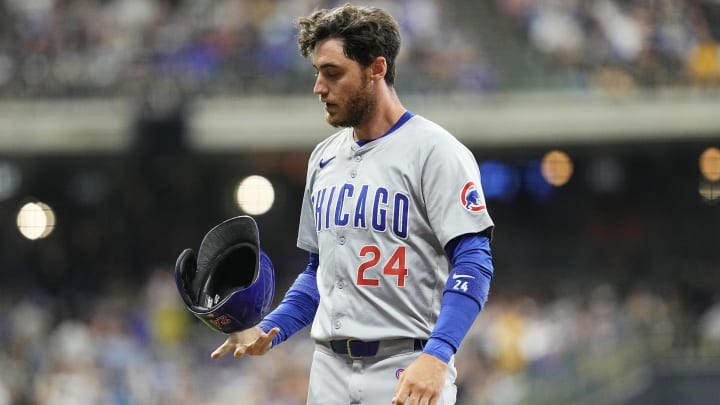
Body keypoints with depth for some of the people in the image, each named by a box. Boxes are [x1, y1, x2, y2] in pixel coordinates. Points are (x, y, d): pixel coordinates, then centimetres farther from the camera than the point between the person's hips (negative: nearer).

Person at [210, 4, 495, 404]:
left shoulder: (433, 151, -7)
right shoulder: (325, 158, 15)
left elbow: (473, 262, -15)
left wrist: (436, 356, -27)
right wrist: (268, 332, 8)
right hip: (330, 372, 7)